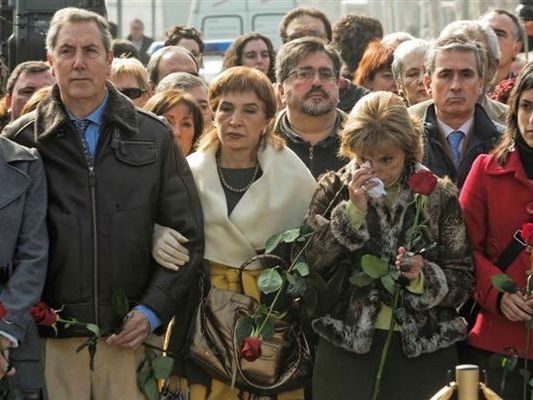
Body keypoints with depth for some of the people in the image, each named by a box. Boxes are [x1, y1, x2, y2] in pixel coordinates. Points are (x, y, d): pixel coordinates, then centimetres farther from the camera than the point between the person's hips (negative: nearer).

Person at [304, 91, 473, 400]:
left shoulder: (439, 195, 3)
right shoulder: (334, 189, 4)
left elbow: (463, 281, 2)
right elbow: (310, 263, -8)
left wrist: (423, 278, -16)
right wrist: (353, 211, -16)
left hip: (423, 351, 0)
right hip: (346, 347, 0)